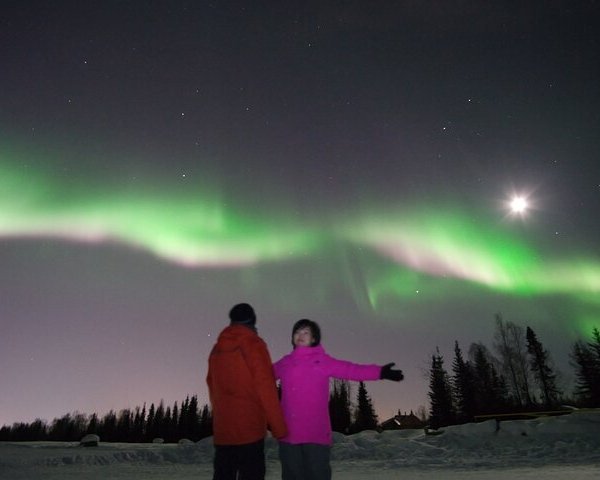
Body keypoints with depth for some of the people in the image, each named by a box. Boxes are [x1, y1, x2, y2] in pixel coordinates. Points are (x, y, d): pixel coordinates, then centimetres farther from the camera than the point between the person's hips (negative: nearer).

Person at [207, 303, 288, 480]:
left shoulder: (217, 349, 11)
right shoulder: (253, 344, -8)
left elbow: (212, 387, 16)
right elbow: (265, 388, -12)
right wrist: (279, 427, -8)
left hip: (222, 429, 6)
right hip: (249, 428, -6)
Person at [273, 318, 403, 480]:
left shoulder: (323, 361, -1)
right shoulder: (285, 363, 9)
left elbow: (350, 369, -11)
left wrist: (380, 372, -22)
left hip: (316, 434, -3)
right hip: (288, 433, 3)